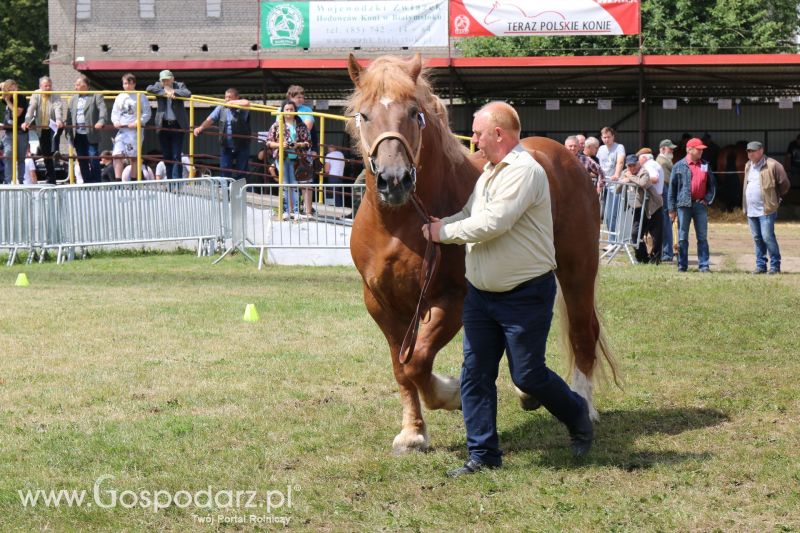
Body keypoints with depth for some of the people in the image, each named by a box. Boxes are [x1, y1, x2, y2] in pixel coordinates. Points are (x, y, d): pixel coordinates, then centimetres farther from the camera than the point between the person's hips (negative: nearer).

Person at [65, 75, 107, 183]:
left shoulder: (96, 97, 2)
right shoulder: (73, 99, 18)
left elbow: (103, 110, -11)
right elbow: (69, 116, 14)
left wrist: (101, 121, -30)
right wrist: (68, 133, 5)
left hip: (91, 135, -5)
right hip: (77, 136, 5)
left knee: (93, 160, -7)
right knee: (82, 161, 7)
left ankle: (96, 183, -2)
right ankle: (87, 182, 13)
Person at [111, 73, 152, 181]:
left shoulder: (140, 97, 2)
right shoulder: (119, 97, 17)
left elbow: (147, 114, -3)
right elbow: (114, 113, 19)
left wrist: (138, 122, -16)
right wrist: (115, 121, -2)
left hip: (135, 130, -4)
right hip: (121, 130, 4)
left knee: (134, 157, 1)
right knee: (117, 155, -10)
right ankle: (117, 180, -12)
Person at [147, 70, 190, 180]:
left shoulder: (179, 85, 3)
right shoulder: (158, 86, 8)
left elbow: (188, 93, -15)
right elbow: (149, 89, -12)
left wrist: (173, 91, -14)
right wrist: (164, 92, -16)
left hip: (177, 125, -3)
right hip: (163, 125, 3)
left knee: (176, 156, -7)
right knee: (167, 156, 6)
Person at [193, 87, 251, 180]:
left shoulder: (242, 108, -6)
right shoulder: (221, 108, 5)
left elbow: (246, 103, -28)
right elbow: (210, 120, -2)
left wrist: (232, 103, -14)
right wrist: (201, 127, -20)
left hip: (242, 145, -3)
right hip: (226, 146, 3)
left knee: (241, 174, 3)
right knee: (225, 172, 4)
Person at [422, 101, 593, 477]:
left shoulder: (524, 171, -18)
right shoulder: (489, 172, 14)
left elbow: (492, 224, -26)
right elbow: (470, 215, 18)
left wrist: (444, 232, -13)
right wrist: (438, 224, -4)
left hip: (525, 295, -9)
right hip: (481, 292, 9)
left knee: (527, 375, 0)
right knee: (474, 373, 3)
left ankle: (577, 415, 27)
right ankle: (482, 454, 9)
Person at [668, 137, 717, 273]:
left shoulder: (705, 166, 11)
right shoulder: (679, 166, 1)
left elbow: (712, 184, 18)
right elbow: (672, 188, 2)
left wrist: (708, 198, 2)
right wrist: (672, 209, -2)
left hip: (700, 205, 3)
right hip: (684, 205, -3)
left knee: (702, 237, 2)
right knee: (682, 237, 2)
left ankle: (704, 265, 4)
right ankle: (682, 265, 8)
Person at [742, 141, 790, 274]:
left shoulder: (772, 165, -10)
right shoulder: (748, 166, 13)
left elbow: (784, 183, -5)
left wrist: (776, 197, 5)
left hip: (766, 209, -7)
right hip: (751, 210, 7)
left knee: (767, 237, -10)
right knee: (757, 238, 10)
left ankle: (775, 266, -2)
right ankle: (761, 265, 17)